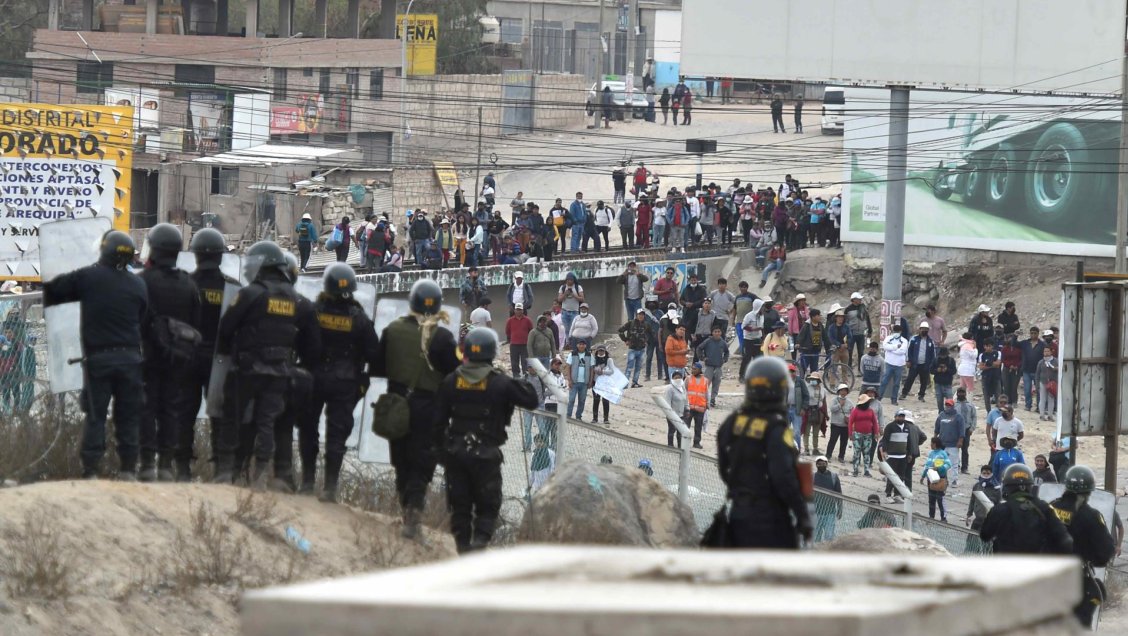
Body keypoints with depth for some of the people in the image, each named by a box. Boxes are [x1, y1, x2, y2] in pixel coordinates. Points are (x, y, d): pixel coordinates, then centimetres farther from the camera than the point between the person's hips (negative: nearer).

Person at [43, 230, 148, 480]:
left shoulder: (87, 277, -4)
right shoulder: (138, 285, 4)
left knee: (95, 416, 2)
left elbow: (52, 291, 1)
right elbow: (141, 319, 9)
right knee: (128, 416, 8)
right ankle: (128, 470, 5)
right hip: (129, 356, 2)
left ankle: (91, 471, -4)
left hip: (98, 357, -2)